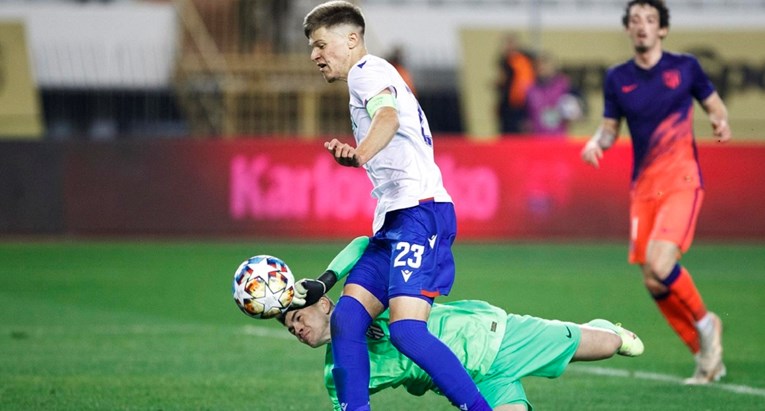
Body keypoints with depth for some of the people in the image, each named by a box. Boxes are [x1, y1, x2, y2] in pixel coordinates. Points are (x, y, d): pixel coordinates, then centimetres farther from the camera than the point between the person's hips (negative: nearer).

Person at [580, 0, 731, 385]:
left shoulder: (685, 67, 0)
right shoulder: (617, 78, 7)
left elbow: (714, 105, 12)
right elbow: (610, 127, 15)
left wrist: (720, 122, -11)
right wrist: (596, 142, -7)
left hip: (681, 181, -4)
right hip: (643, 188, 4)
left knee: (659, 265, -24)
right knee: (652, 282, 1)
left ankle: (705, 323, 4)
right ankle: (706, 357, 16)